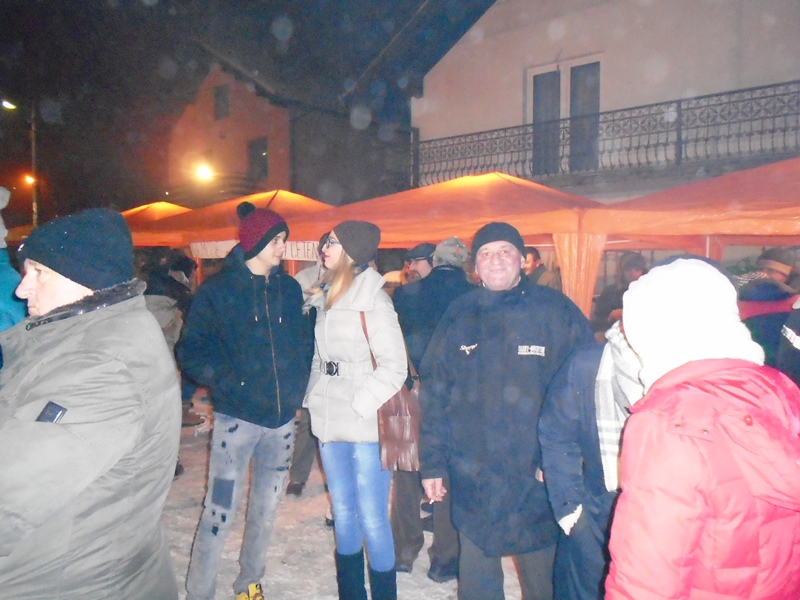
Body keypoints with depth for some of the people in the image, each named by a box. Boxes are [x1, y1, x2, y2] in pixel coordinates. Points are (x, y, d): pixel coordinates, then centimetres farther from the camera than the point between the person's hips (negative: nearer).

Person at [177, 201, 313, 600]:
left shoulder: (290, 289, 9)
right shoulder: (218, 289, -3)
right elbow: (191, 350, -4)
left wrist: (297, 385, 3)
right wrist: (228, 384, -17)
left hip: (282, 417, 4)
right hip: (237, 417, -4)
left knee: (266, 510, 16)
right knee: (219, 512, -2)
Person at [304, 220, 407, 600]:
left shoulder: (372, 301, -11)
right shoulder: (326, 296, 11)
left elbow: (394, 367, -14)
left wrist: (357, 405, -16)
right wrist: (314, 397, 7)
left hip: (366, 425, -7)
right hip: (330, 422, 7)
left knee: (372, 519, -1)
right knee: (343, 512, 17)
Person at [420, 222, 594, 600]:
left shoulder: (557, 312, -4)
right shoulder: (459, 316, 3)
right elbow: (434, 392, 5)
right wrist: (432, 463, 3)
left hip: (538, 478, -2)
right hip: (472, 480, 2)